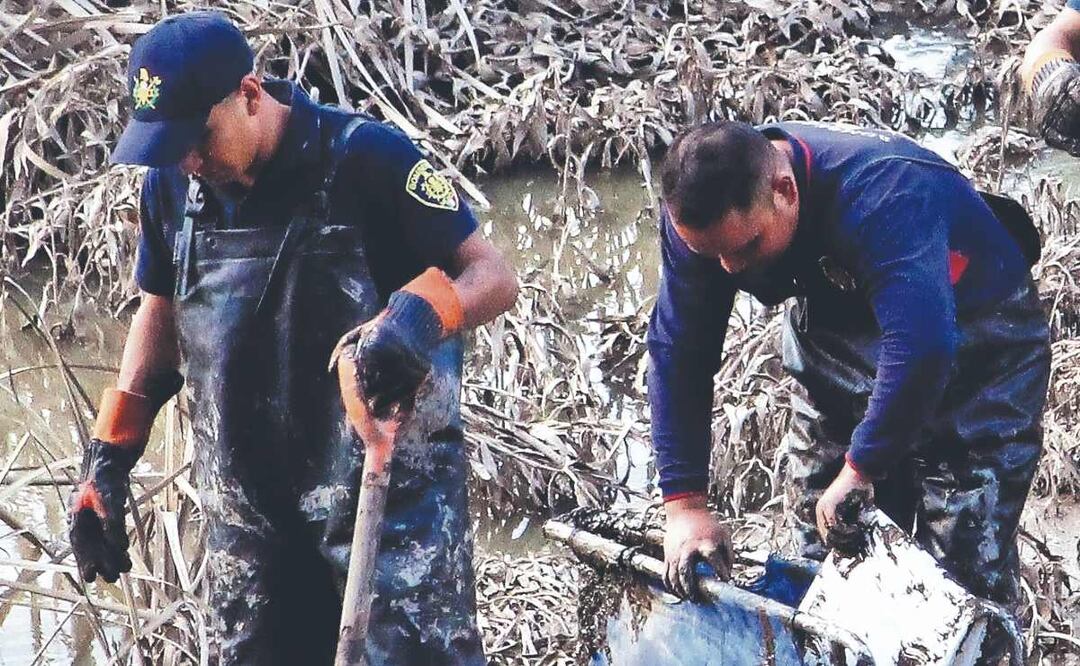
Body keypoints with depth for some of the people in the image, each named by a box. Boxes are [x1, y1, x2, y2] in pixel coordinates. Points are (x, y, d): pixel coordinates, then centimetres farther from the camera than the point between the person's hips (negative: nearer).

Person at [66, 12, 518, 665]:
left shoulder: (364, 157, -14)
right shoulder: (172, 186, 3)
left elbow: (494, 278, -12)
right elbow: (161, 316, 18)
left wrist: (421, 314, -33)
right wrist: (109, 460, 12)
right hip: (248, 501, 6)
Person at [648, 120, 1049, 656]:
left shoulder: (883, 194, -41)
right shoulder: (699, 211, -21)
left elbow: (921, 345, -50)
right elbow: (678, 349, -16)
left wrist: (861, 467, -40)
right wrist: (684, 503, -20)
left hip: (978, 346, -6)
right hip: (842, 341, 6)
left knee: (964, 572, -13)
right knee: (824, 557, 7)